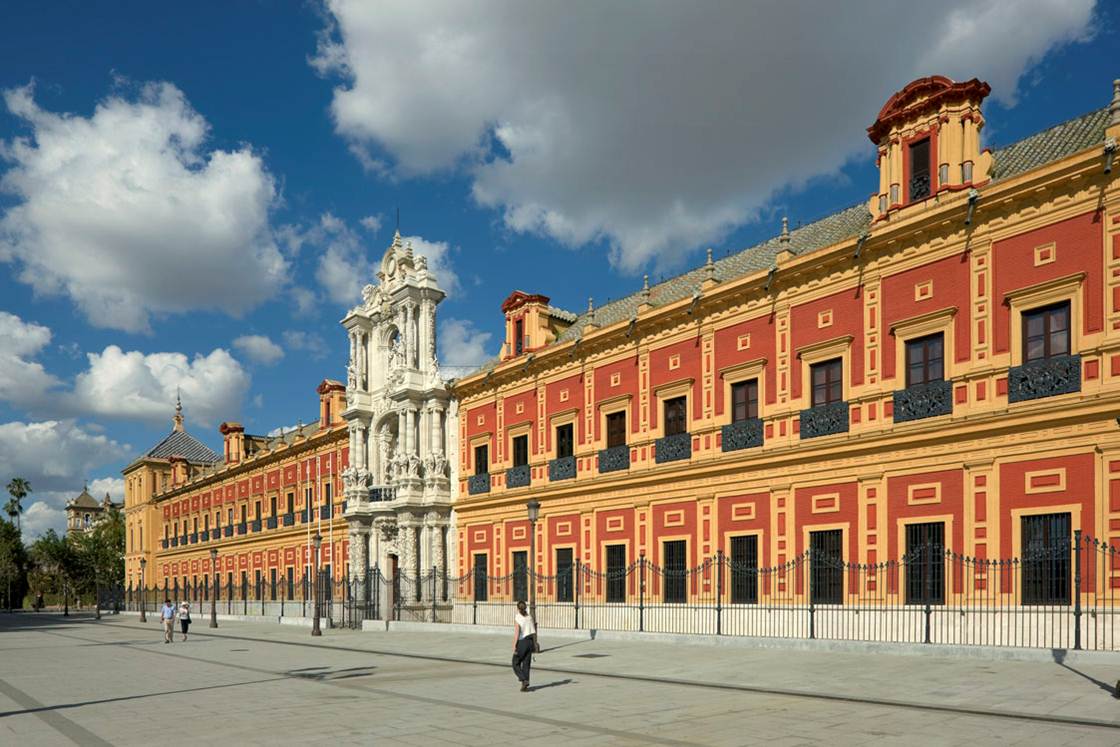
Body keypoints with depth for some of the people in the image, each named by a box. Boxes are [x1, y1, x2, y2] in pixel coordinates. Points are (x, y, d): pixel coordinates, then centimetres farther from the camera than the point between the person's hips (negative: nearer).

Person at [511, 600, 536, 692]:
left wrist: (514, 646, -15)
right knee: (526, 665, 11)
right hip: (530, 641, 5)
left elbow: (517, 633, -17)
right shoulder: (529, 617, 6)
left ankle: (524, 680, -10)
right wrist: (535, 643, 17)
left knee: (516, 664, 9)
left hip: (521, 642, -5)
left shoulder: (517, 618, -10)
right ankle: (525, 686, 9)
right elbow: (534, 632, 7)